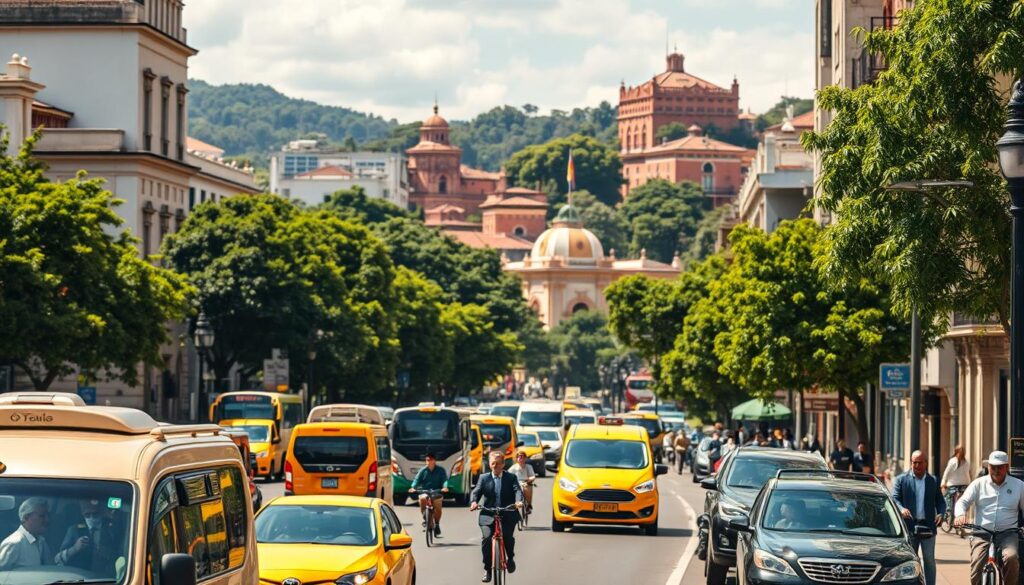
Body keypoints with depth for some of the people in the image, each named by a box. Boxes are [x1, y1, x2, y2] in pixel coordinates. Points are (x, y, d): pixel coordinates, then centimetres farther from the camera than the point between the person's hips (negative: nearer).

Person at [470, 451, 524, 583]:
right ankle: (487, 569, -8)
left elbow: (517, 490, -6)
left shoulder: (511, 478, 9)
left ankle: (510, 558, 12)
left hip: (507, 516, 0)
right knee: (486, 537, -20)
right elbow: (476, 491, 2)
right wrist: (474, 502, -22)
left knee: (508, 536, -21)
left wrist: (518, 501, -28)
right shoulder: (484, 478, 12)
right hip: (488, 516, 0)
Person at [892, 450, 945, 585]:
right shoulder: (901, 479, 6)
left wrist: (940, 513, -7)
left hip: (928, 526, 1)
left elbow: (940, 501, 14)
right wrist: (901, 509, -22)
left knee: (929, 560, 2)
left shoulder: (933, 480, 12)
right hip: (909, 526, -1)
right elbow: (894, 498, -1)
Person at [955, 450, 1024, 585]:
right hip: (982, 534, 1)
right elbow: (963, 502, 3)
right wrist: (960, 515, -21)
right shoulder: (979, 484, 11)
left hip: (1007, 534, -1)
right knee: (977, 564, -22)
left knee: (1011, 557, -31)